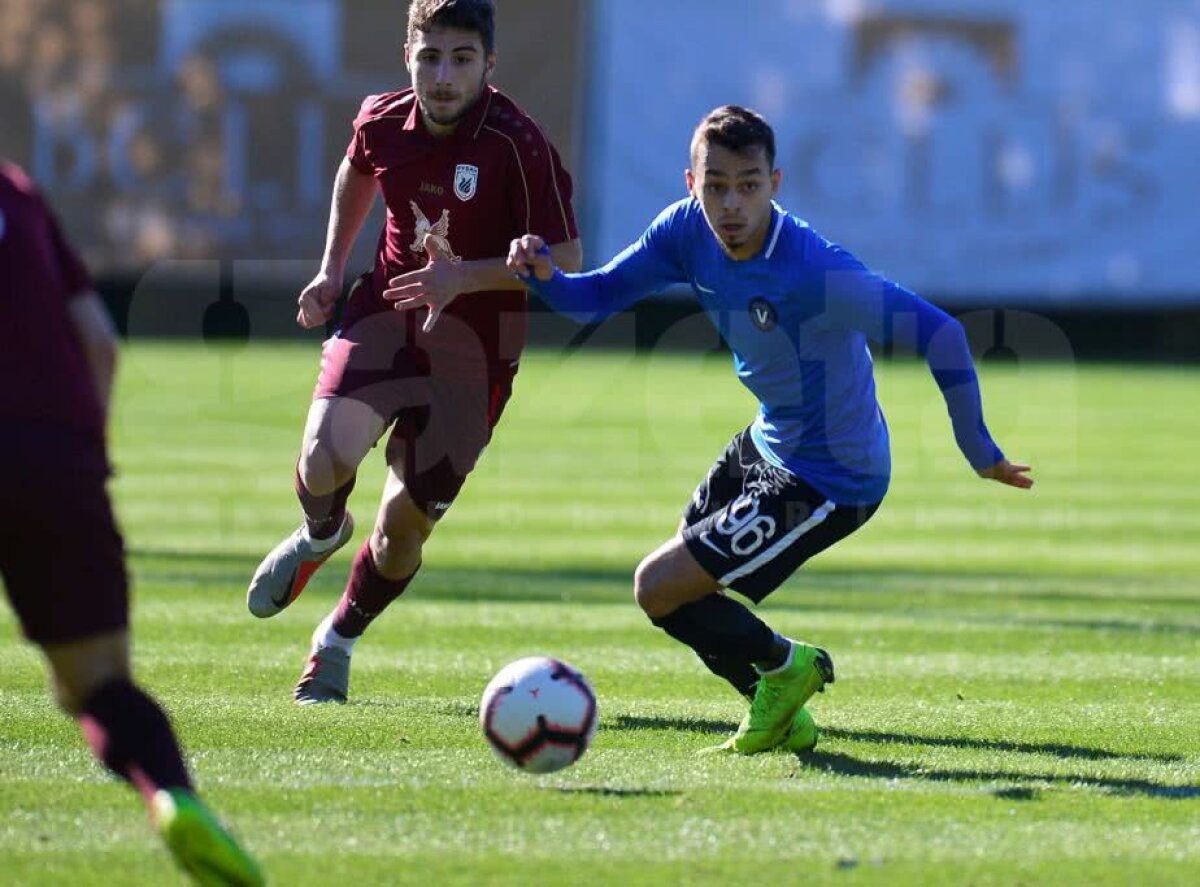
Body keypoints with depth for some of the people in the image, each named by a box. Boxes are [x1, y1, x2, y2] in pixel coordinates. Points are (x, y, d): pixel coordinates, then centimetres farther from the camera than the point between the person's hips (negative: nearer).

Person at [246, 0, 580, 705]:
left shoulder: (519, 145, -21)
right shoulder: (382, 122, -6)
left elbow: (567, 261, -16)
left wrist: (464, 276, -26)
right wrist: (333, 267, 16)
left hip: (473, 347, -2)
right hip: (386, 311, 2)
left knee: (403, 526, 2)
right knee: (326, 460, -24)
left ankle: (340, 639, 33)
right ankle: (321, 535, 15)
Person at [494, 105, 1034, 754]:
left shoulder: (816, 272, -32)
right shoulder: (687, 230, -10)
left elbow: (938, 334, -30)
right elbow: (599, 296, -1)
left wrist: (979, 452, -25)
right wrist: (544, 275, -24)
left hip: (829, 481, -8)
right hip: (767, 444, 9)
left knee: (660, 590, -9)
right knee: (672, 583, 19)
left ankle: (783, 665, 16)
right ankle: (784, 718, 30)